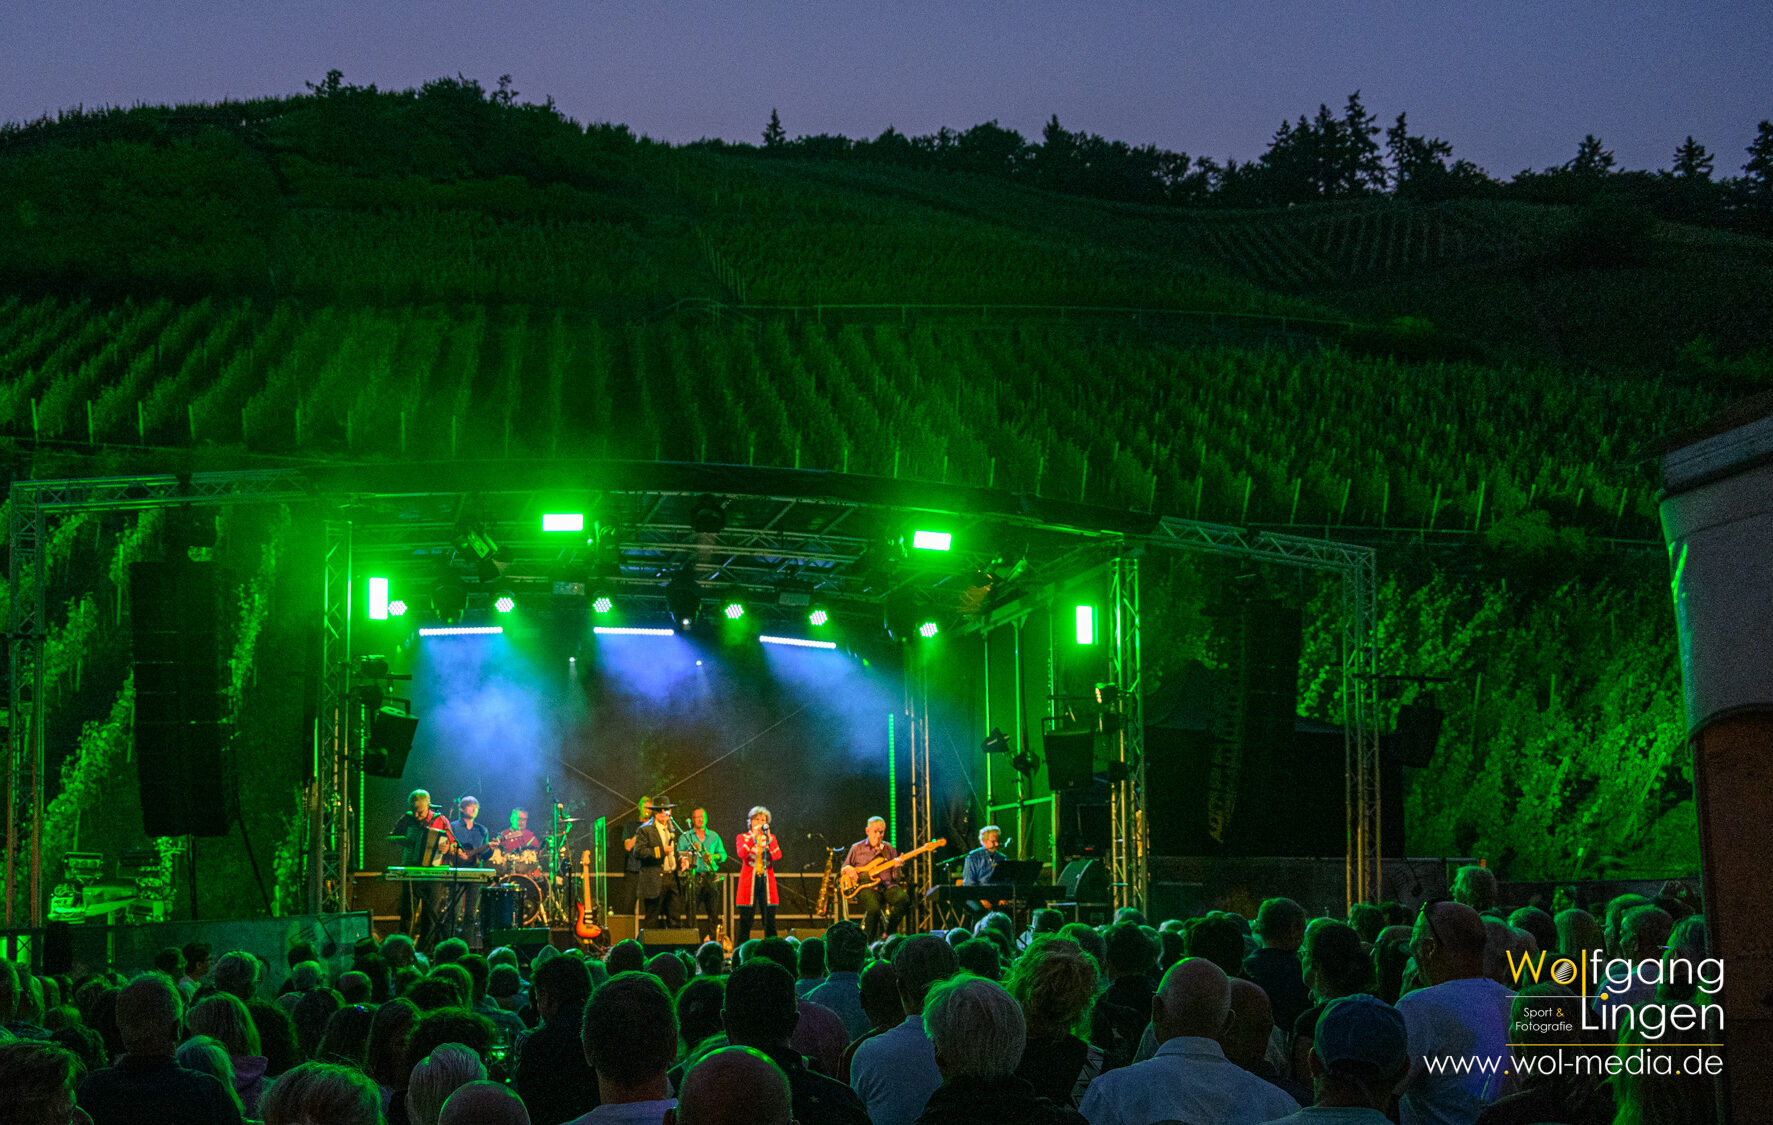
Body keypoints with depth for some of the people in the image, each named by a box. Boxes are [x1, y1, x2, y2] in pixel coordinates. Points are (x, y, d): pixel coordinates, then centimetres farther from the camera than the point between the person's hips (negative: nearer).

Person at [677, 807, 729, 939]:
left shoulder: (714, 836, 17)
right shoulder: (685, 837, 9)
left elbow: (723, 855, 15)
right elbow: (680, 855, 0)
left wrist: (714, 856, -4)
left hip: (711, 877, 3)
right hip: (693, 877, -3)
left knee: (714, 910, 0)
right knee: (690, 910, -6)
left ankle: (712, 936, 6)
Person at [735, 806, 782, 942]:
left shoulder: (771, 838, 14)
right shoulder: (743, 838, 8)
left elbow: (777, 856, -4)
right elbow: (742, 854, -14)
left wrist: (769, 838, -14)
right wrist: (753, 836, -19)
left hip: (767, 881, 2)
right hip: (749, 881, -2)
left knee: (770, 921, -3)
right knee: (746, 920, -3)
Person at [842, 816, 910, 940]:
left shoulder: (890, 849, 16)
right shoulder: (857, 848, 10)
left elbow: (895, 878, 15)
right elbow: (844, 867, 20)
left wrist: (896, 867, -8)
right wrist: (848, 870, -4)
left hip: (888, 885, 3)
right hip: (867, 887, -3)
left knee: (904, 900, -30)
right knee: (874, 909, -36)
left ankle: (889, 933, -11)